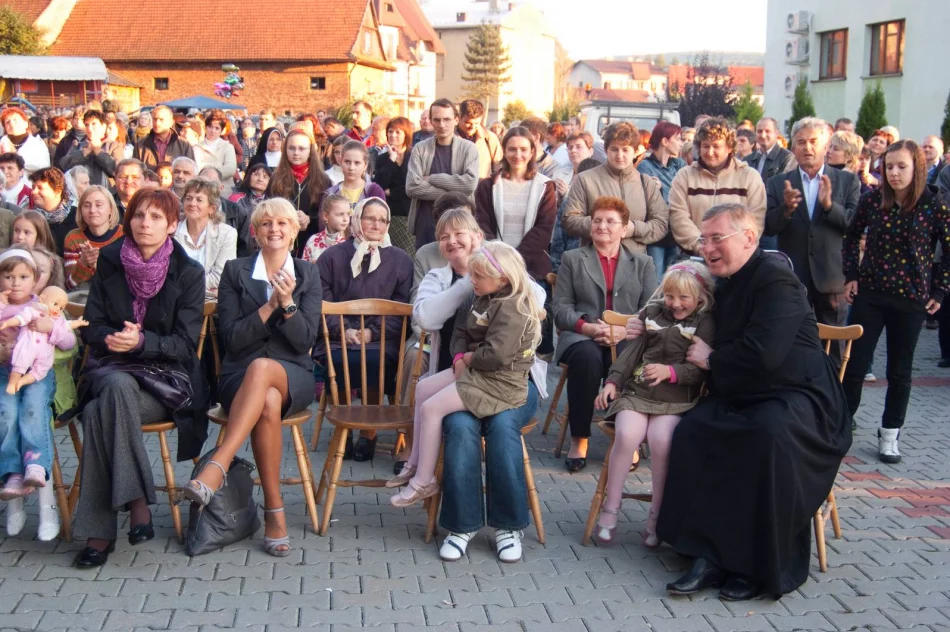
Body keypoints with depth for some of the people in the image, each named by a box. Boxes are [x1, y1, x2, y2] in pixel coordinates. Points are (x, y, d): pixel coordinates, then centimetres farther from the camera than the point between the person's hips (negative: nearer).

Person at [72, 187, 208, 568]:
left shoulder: (188, 273, 0)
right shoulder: (110, 262, 7)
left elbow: (185, 343, -5)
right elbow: (91, 326, 7)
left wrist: (142, 341, -22)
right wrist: (112, 338, -16)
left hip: (167, 376, -2)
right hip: (112, 368, 2)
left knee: (99, 412, -33)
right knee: (118, 387, -36)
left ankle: (100, 531, -29)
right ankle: (137, 504, -33)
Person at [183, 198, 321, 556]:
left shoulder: (307, 275, 10)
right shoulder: (236, 272, 8)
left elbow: (305, 341, 0)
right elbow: (231, 339, -2)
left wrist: (287, 303, -16)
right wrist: (270, 305, -12)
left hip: (292, 376, 0)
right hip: (240, 377, 0)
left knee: (261, 368, -38)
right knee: (268, 403, -37)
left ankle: (218, 466, -45)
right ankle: (274, 511, -32)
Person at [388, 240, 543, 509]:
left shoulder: (512, 308, -22)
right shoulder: (485, 299, 10)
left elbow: (496, 355, -30)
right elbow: (462, 332, 14)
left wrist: (468, 358, -12)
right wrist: (459, 357, -7)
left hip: (499, 383, -11)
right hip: (475, 370, 11)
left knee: (431, 407, -15)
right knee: (423, 388, 12)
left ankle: (424, 481, -2)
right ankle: (415, 463, 19)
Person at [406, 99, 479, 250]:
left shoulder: (468, 148, 1)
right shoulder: (420, 149, 3)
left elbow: (470, 184, -14)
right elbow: (412, 187, -7)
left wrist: (431, 178, -12)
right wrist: (450, 193, -12)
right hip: (426, 224, 1)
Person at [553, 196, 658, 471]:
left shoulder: (643, 263, 19)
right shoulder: (572, 259, 16)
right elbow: (560, 309, 6)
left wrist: (625, 330, -14)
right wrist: (587, 327, -14)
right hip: (582, 338, 0)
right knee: (587, 357, -37)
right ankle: (579, 440, -25)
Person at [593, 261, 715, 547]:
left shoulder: (706, 324, 4)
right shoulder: (653, 313, 16)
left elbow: (701, 369, -6)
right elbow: (633, 350, 13)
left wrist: (670, 371, -23)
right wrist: (612, 381, 2)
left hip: (677, 400, -2)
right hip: (636, 392, 2)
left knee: (661, 440, -30)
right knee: (627, 436, -26)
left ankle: (656, 515, -12)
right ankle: (610, 508, -12)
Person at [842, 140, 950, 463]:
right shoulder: (872, 199, -3)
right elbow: (852, 235, 12)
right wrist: (851, 275, 5)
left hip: (910, 299, -1)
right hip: (869, 293, 1)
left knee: (900, 371, 9)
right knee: (854, 363, 1)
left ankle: (889, 436, 23)